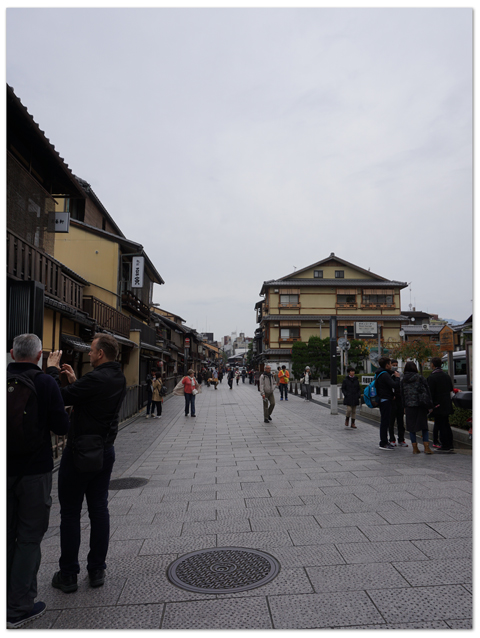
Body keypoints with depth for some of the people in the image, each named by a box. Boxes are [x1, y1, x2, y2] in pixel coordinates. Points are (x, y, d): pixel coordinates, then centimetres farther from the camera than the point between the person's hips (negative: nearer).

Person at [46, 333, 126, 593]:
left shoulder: (95, 379, -22)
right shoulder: (119, 379, 4)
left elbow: (61, 398, -19)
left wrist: (52, 370, -6)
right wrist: (74, 381, 12)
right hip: (105, 451, 8)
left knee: (70, 513, 7)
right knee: (99, 510, 14)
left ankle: (68, 575, 18)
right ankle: (97, 570, 24)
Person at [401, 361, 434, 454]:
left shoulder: (402, 380, 4)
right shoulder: (420, 378, -2)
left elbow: (401, 394, 6)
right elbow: (427, 391, -2)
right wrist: (429, 405, 1)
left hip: (409, 406, 1)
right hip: (421, 405, -1)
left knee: (412, 427, 6)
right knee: (424, 426, 8)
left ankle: (415, 448, 7)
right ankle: (426, 447, 2)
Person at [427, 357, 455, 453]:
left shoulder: (432, 377, -15)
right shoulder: (446, 376, 8)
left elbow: (430, 392, -17)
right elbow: (451, 389, 16)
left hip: (438, 406, -8)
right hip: (447, 405, 8)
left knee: (441, 426, -3)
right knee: (446, 425, 15)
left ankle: (445, 447, -1)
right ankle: (449, 446, 20)